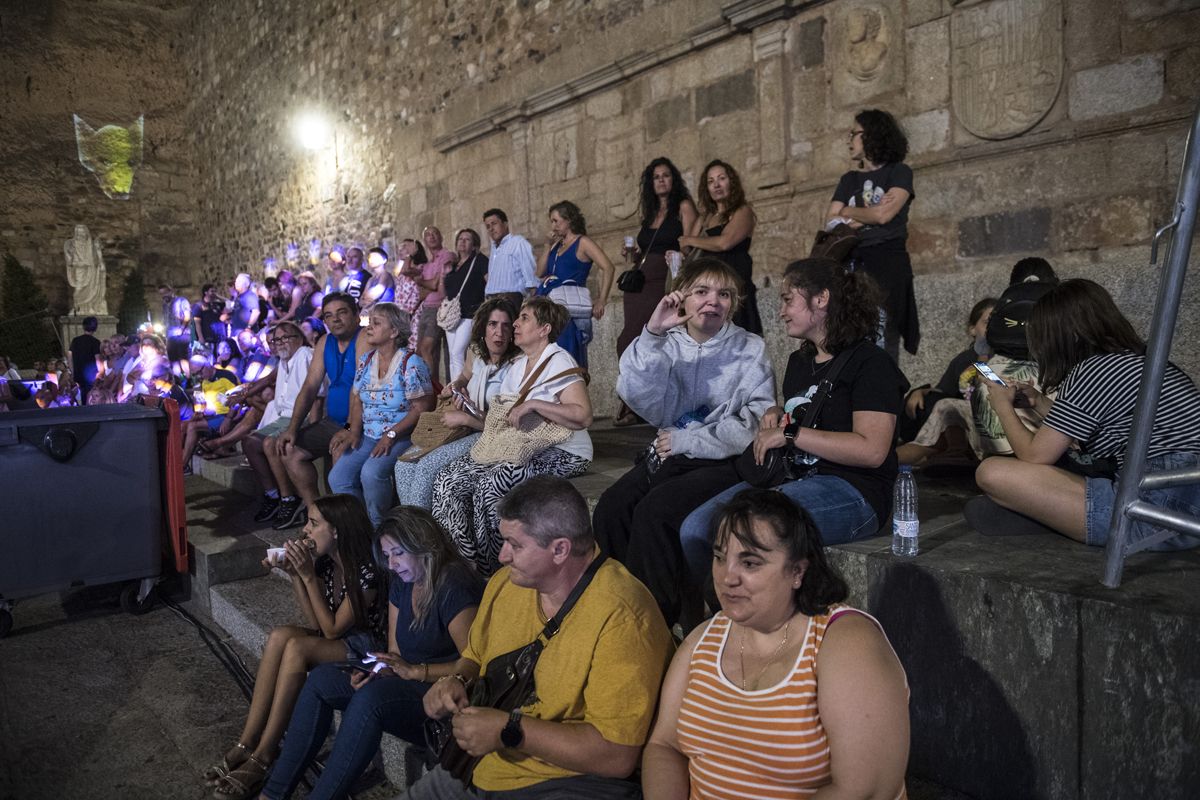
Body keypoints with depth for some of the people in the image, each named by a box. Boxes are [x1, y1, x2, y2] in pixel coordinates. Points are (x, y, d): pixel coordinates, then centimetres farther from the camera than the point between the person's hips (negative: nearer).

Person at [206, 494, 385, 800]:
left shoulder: (366, 575, -22)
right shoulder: (325, 562, -1)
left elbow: (332, 629, -19)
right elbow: (316, 622, -3)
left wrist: (308, 576, -23)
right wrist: (294, 574, -13)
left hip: (360, 647, -7)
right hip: (331, 638, 7)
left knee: (296, 646, -29)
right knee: (280, 635, -21)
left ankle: (262, 757, -21)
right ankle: (247, 744, -18)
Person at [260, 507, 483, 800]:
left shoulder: (453, 587, -18)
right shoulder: (402, 584, 9)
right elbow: (396, 655, 11)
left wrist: (415, 671, -24)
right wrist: (374, 673, -9)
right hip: (410, 686, 9)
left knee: (370, 698, -33)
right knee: (321, 679, -3)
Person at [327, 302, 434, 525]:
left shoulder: (411, 363, -11)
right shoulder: (366, 360, 10)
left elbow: (422, 408, -14)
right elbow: (357, 398, 15)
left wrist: (391, 436, -19)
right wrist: (354, 429, -3)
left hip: (401, 438, -6)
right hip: (368, 437, 7)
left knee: (371, 473, -30)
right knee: (338, 477, -12)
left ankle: (378, 527, -5)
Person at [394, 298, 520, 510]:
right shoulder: (478, 356, 5)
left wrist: (465, 418, -18)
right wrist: (456, 385, 8)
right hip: (467, 433, 8)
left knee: (427, 466, -22)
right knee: (404, 465, -6)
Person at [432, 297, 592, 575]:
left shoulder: (559, 362, -8)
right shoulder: (517, 365, 19)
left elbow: (583, 416, -21)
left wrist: (534, 404, -24)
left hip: (561, 453, -8)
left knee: (489, 485, -30)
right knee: (446, 481, -9)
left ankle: (490, 571, -13)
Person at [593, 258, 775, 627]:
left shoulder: (749, 349, 2)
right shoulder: (670, 344, 10)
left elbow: (754, 424, -8)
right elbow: (636, 394, -8)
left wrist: (686, 441, -9)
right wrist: (652, 334, -18)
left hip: (725, 461, -4)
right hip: (670, 457, 4)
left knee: (653, 511, -28)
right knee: (610, 507, -20)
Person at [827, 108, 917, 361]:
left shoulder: (899, 172, 8)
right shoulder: (849, 179, 21)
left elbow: (883, 215, -7)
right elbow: (830, 223, 8)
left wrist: (847, 212, 8)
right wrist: (867, 215, -3)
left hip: (887, 262, -4)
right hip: (853, 263, 4)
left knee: (883, 341, -12)